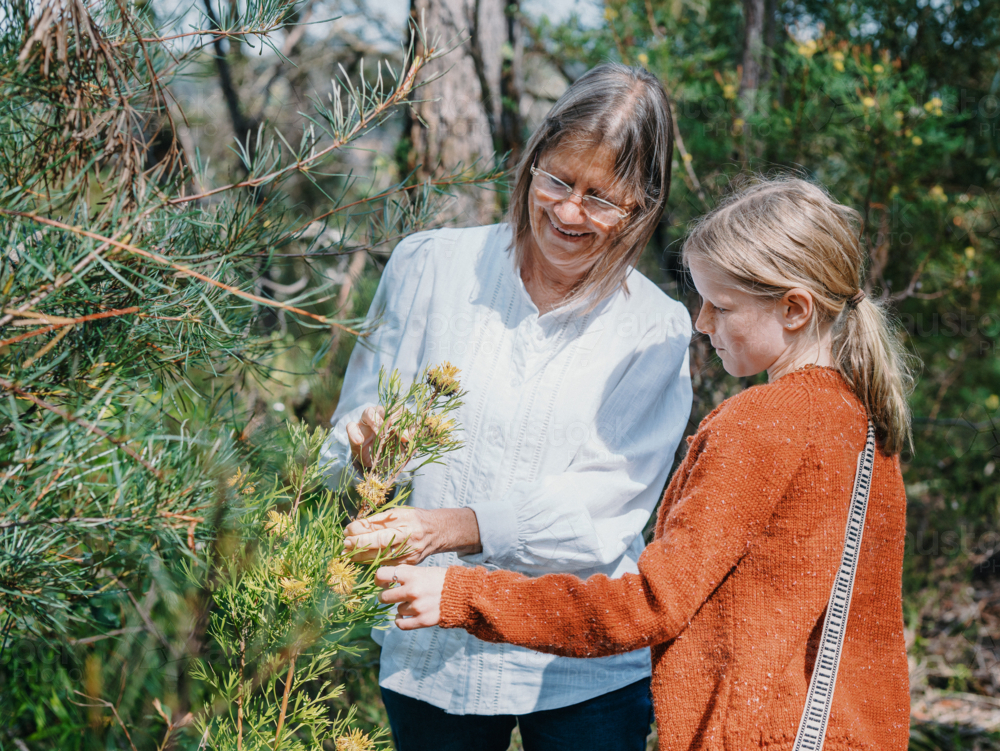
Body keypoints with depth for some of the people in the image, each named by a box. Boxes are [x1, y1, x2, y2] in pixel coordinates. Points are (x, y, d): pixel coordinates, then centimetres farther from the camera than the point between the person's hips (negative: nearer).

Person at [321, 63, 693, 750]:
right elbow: (355, 426, 2)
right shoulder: (429, 266, -1)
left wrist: (459, 526, -25)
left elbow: (603, 512, -12)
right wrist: (368, 448, -22)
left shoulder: (658, 330, -3)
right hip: (430, 652, 1)